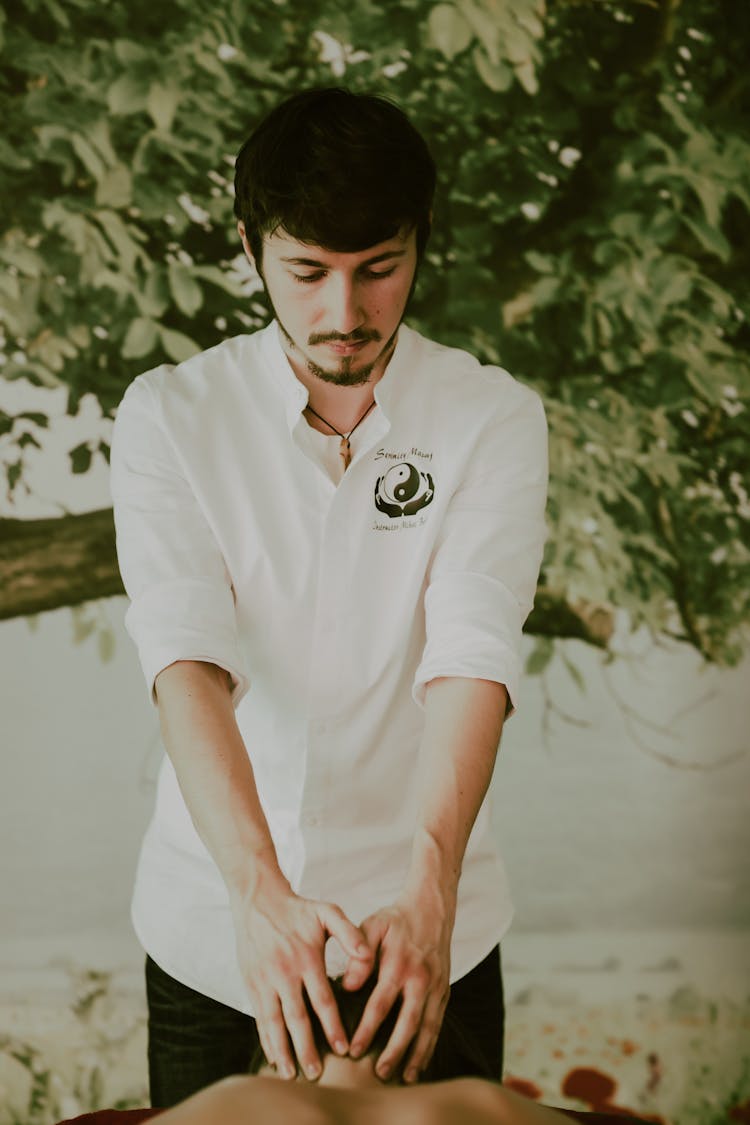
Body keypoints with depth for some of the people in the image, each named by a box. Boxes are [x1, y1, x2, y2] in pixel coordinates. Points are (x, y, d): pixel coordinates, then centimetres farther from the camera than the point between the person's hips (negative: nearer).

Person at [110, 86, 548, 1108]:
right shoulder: (172, 414, -8)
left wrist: (428, 890, -36)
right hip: (216, 916, 1)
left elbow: (473, 656, -20)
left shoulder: (494, 419, -8)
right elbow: (186, 657, -20)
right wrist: (260, 890, -34)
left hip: (428, 919, 0)